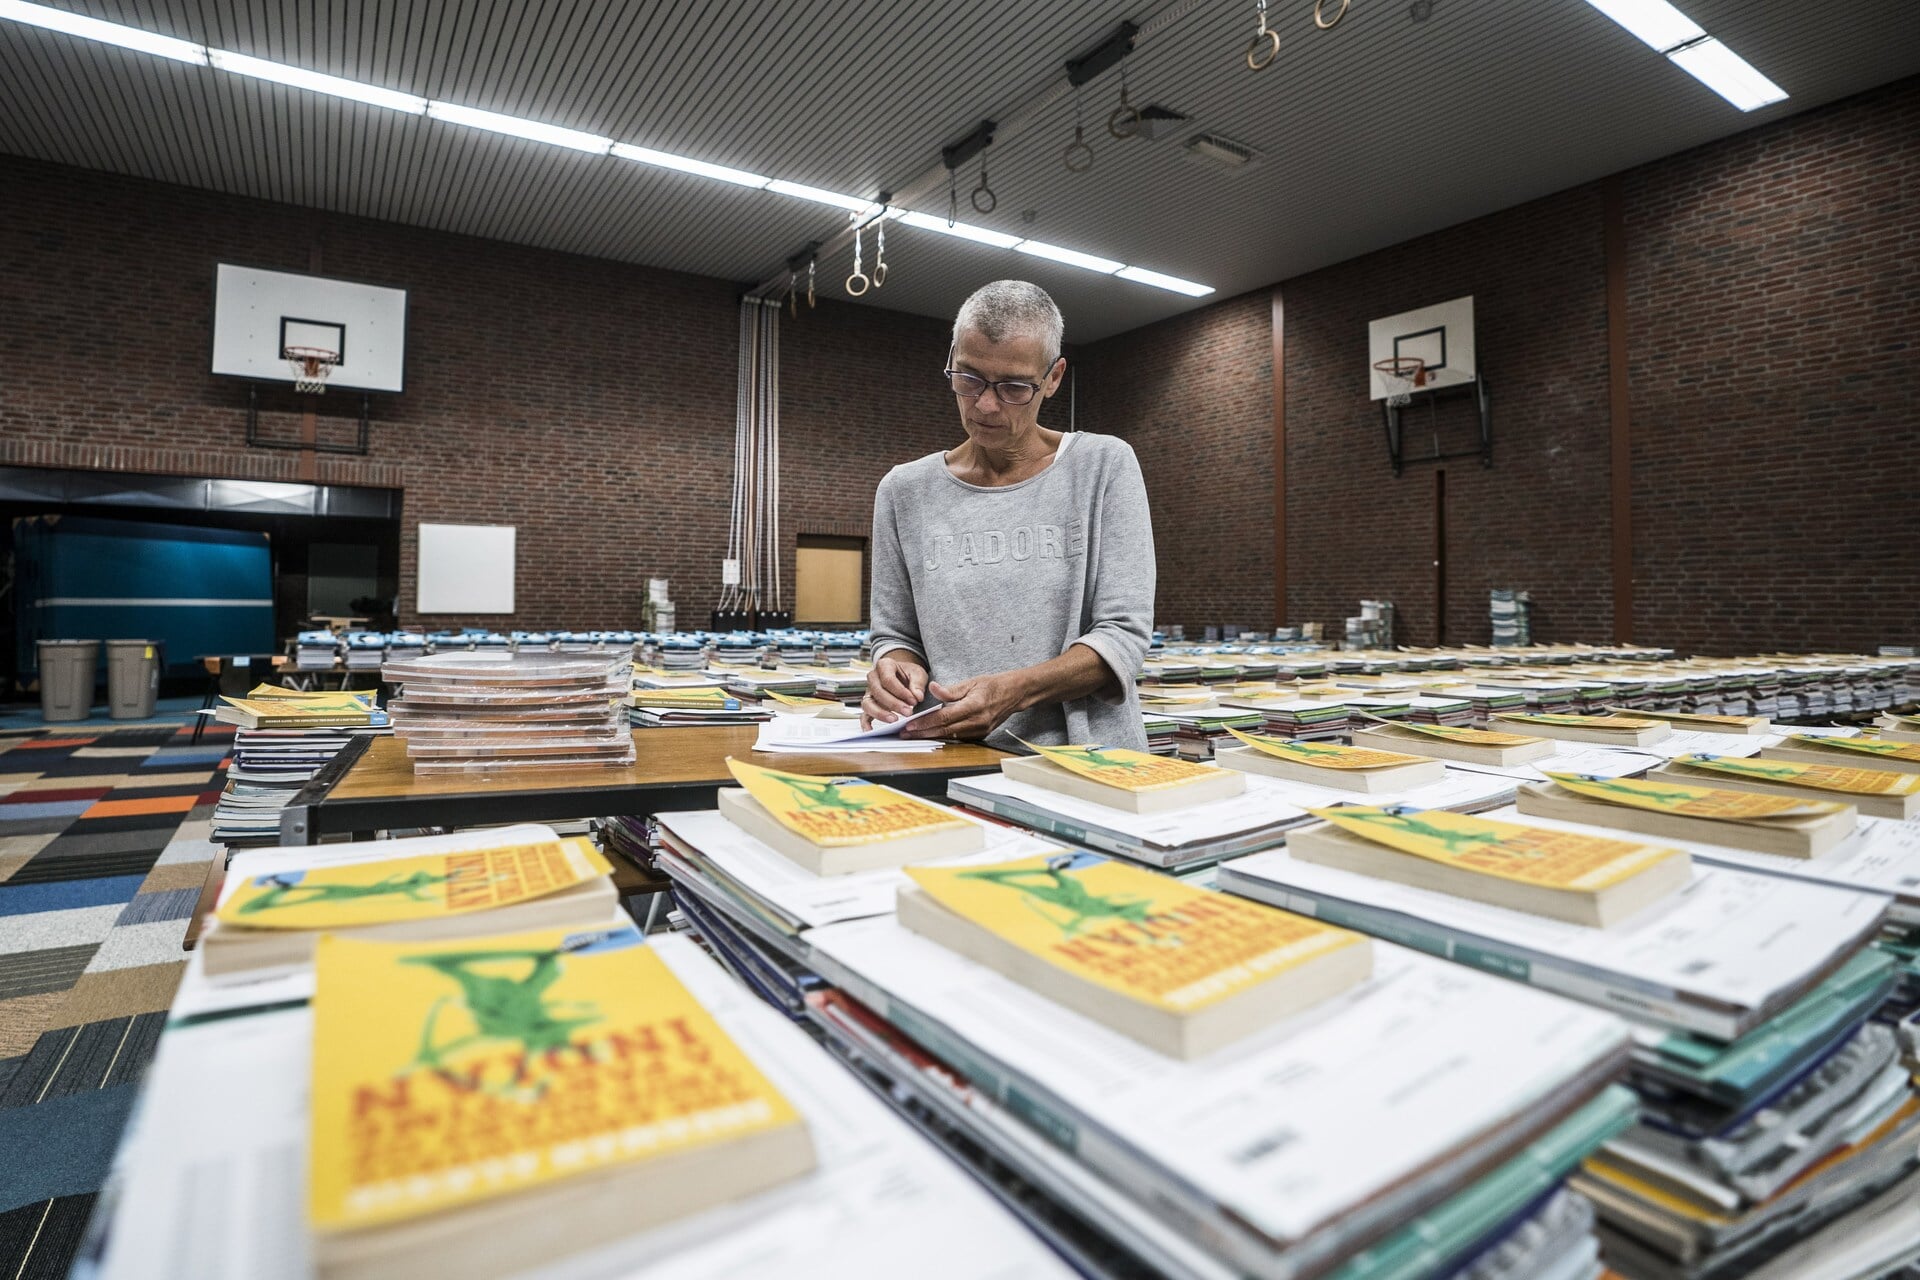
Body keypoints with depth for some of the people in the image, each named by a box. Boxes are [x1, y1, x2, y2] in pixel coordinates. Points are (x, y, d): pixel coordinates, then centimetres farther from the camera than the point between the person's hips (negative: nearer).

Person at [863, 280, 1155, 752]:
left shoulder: (1105, 466, 0)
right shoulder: (904, 491, 6)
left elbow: (1124, 634, -5)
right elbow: (896, 635, 11)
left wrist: (1015, 690, -19)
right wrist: (900, 667, -12)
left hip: (1090, 760, -3)